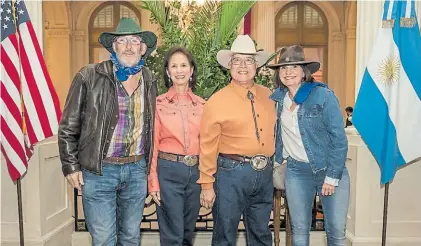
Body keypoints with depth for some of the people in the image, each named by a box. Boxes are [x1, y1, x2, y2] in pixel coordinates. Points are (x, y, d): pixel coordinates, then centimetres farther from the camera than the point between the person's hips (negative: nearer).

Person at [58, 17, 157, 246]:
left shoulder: (149, 81, 5)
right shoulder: (89, 76, -8)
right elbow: (68, 126, -3)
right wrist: (71, 166, -5)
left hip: (137, 169, 4)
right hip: (99, 170, -3)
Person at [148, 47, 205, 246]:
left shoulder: (202, 105, 7)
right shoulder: (158, 103, -2)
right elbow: (153, 144, -3)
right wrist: (153, 182, -7)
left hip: (195, 172, 4)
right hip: (168, 171, -3)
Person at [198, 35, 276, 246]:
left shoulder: (268, 96, 7)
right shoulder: (217, 101, -8)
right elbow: (208, 146, -7)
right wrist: (207, 185, -6)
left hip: (264, 173, 5)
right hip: (232, 172, -4)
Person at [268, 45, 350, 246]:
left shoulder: (323, 95, -11)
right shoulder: (276, 98, 2)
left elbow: (339, 139, -11)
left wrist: (332, 177, -13)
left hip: (330, 170, -3)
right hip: (296, 171, 3)